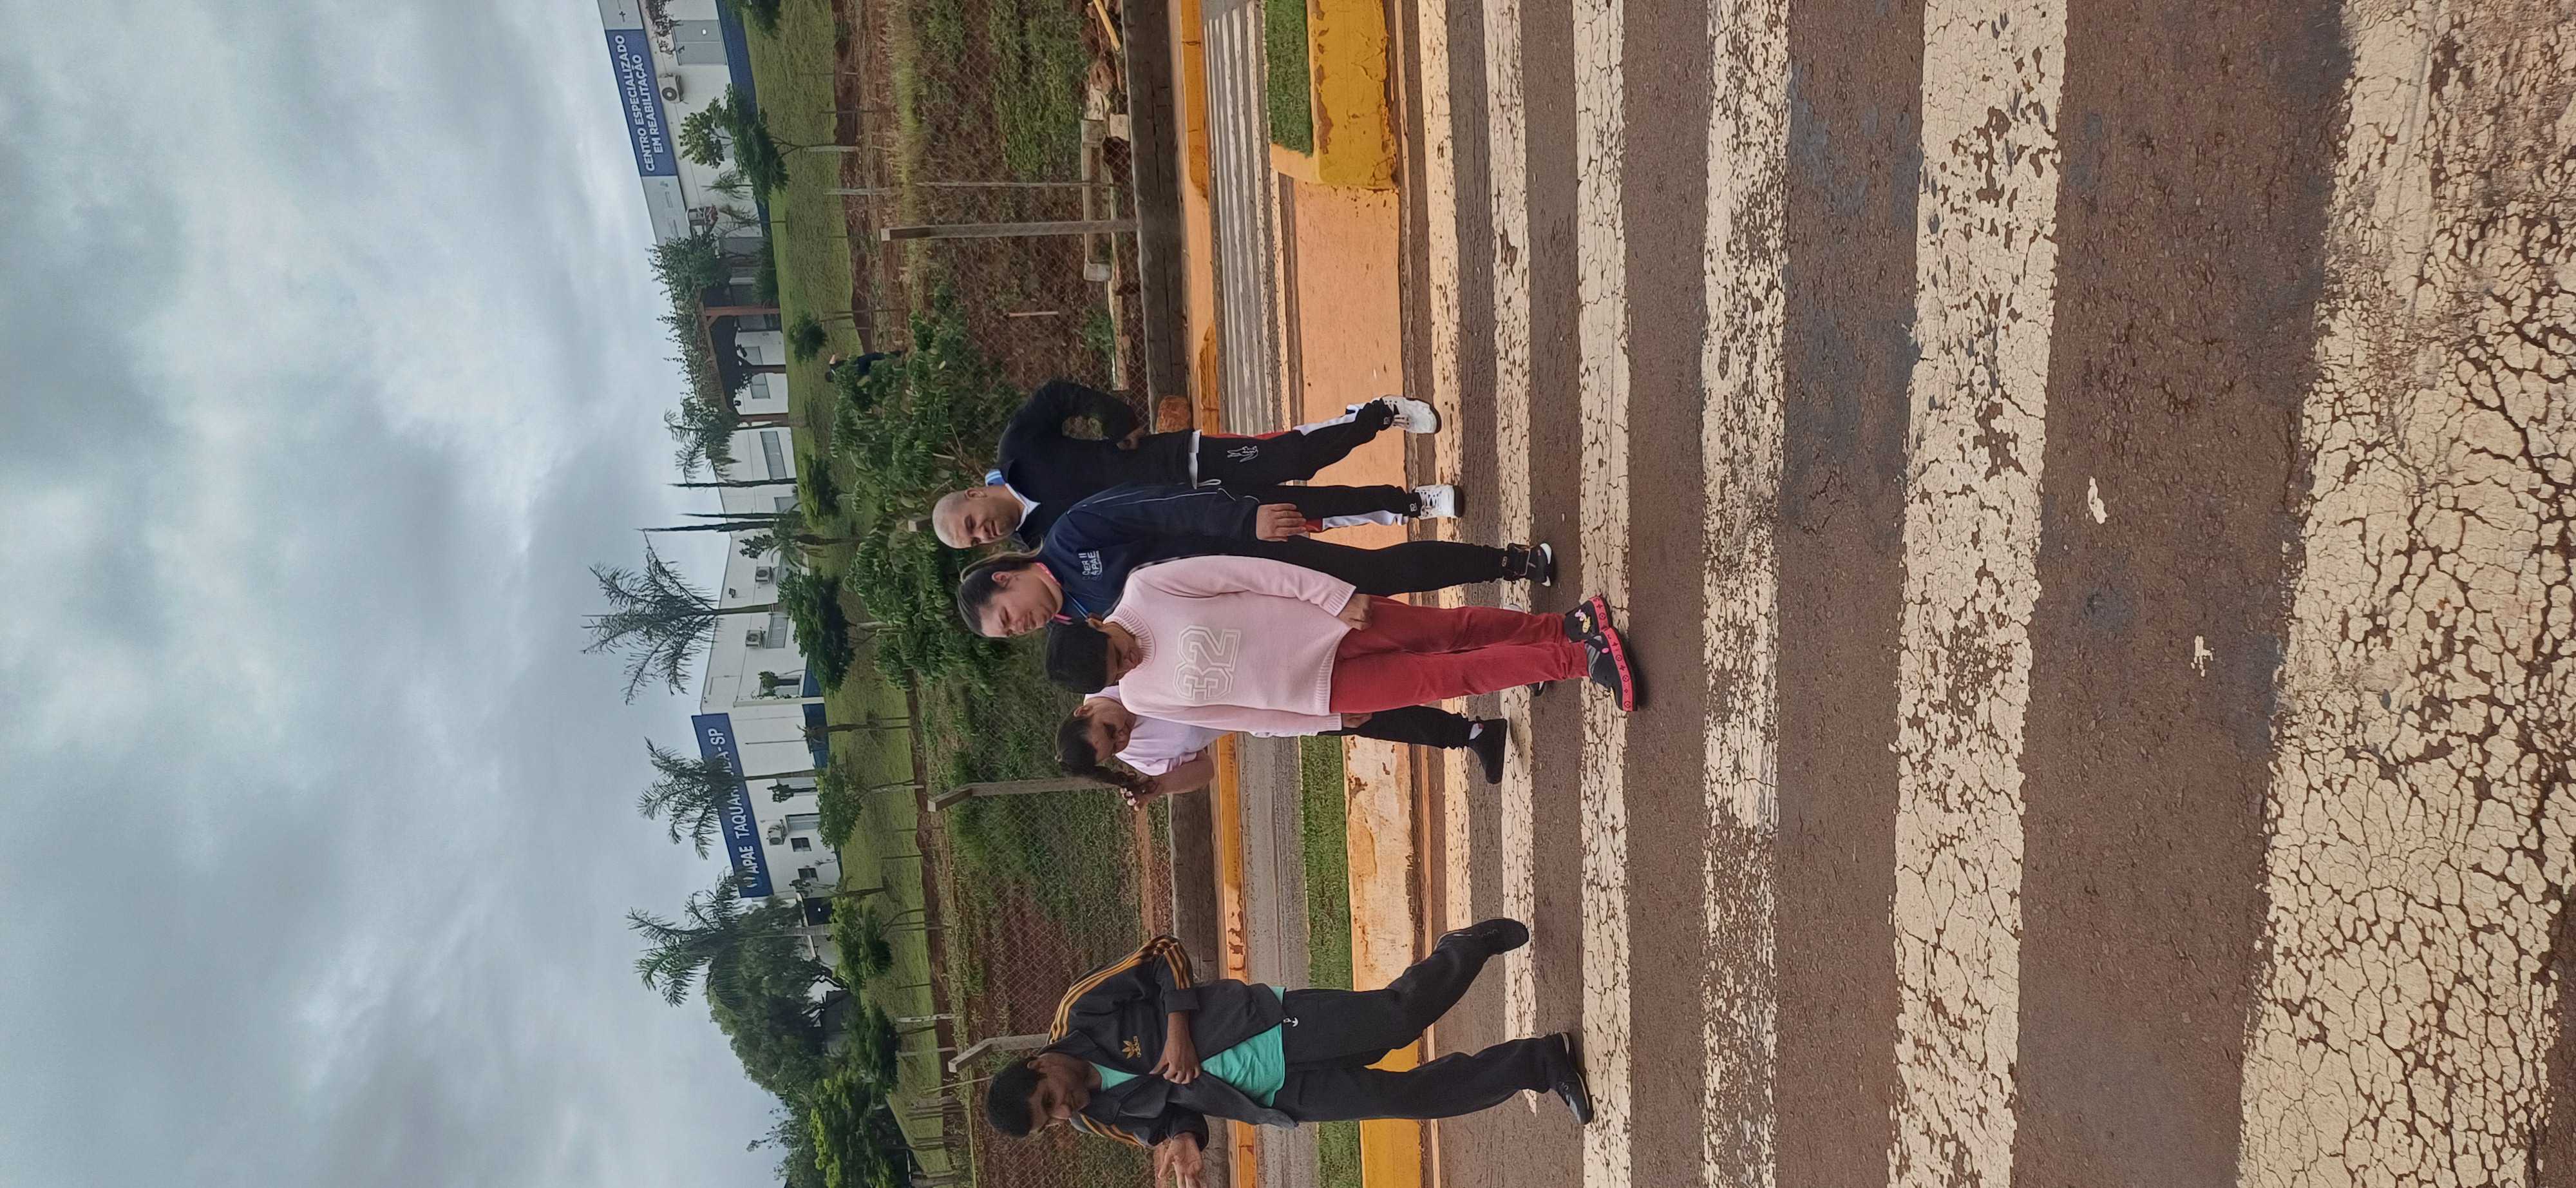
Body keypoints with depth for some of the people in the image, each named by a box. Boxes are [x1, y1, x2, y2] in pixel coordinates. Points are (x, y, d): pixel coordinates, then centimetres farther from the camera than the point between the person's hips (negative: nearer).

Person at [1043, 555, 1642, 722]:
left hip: (1334, 624, 0)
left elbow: (1248, 570, -12)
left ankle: (1570, 628, 9)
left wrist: (1338, 595, -16)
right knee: (1450, 677, 2)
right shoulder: (1142, 697, -4)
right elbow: (1246, 716, 3)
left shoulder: (1145, 587, -12)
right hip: (1324, 688, 0)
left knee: (1455, 627, -3)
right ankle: (1580, 658, 10)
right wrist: (1332, 720, 4)